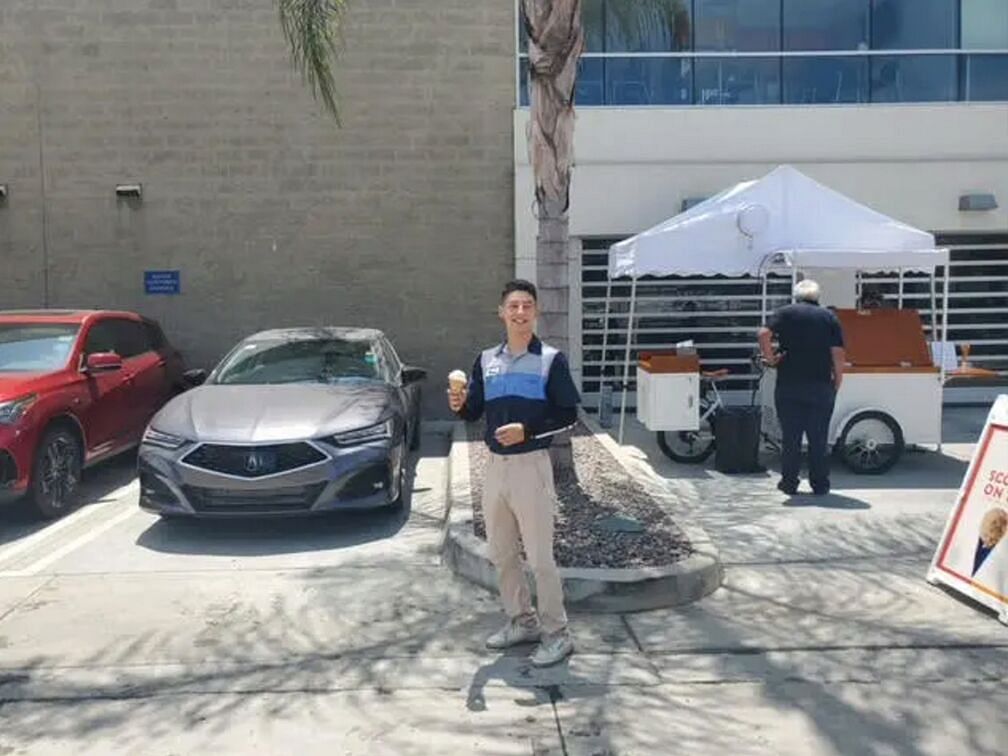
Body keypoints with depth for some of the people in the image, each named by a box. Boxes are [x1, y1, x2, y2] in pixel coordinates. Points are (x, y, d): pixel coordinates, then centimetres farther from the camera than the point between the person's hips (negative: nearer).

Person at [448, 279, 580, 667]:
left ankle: (557, 633, 11)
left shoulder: (551, 359, -5)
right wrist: (460, 405, -10)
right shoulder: (486, 360, 9)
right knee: (501, 554, 14)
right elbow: (474, 411, 12)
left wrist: (527, 430, -20)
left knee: (540, 557, -2)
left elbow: (567, 414, -8)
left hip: (531, 465, -6)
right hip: (495, 465, 6)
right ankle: (522, 620, 30)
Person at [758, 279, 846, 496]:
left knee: (790, 437, 7)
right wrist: (837, 382, 6)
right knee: (819, 438, 8)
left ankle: (789, 483, 11)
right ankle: (820, 485, 12)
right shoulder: (829, 317, 6)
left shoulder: (785, 313, 4)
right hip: (821, 387, 1)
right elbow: (838, 353, -1)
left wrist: (770, 358, -2)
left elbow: (764, 334, -14)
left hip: (789, 386, -1)